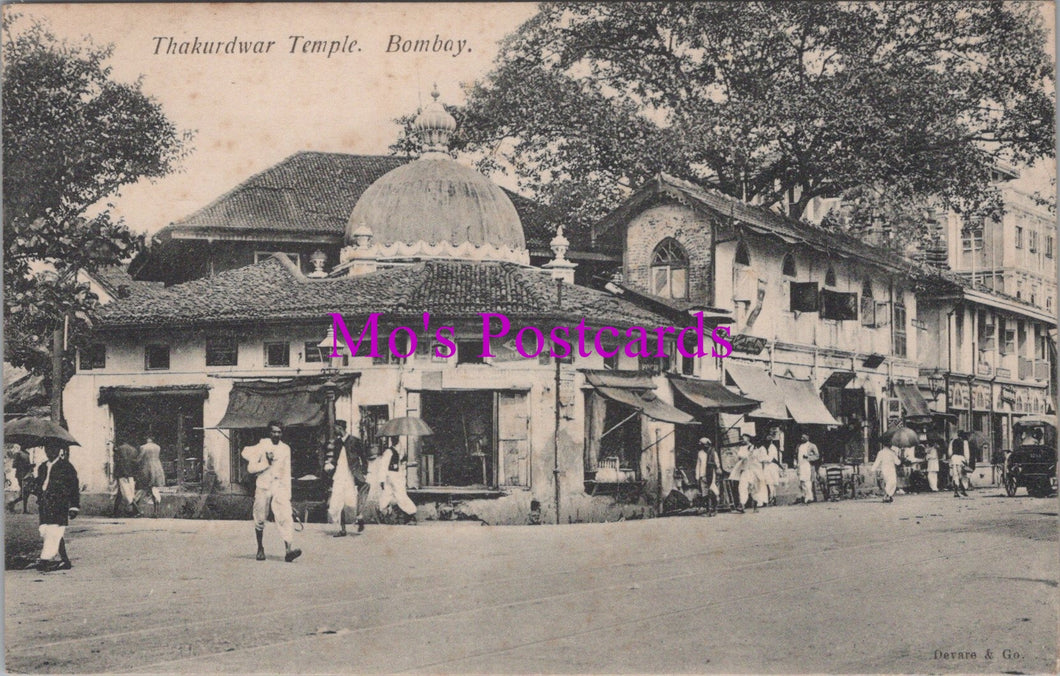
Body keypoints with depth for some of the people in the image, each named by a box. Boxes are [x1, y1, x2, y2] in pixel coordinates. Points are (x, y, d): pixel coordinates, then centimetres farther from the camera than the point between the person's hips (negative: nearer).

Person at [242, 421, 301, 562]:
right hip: (263, 487, -2)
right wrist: (267, 463, -14)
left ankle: (289, 549, -27)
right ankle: (260, 548, 26)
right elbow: (251, 468, -4)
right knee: (260, 520, 6)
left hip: (280, 487, 2)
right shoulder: (262, 445, 0)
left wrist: (288, 492, 11)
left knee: (285, 516, -16)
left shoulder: (286, 449, 10)